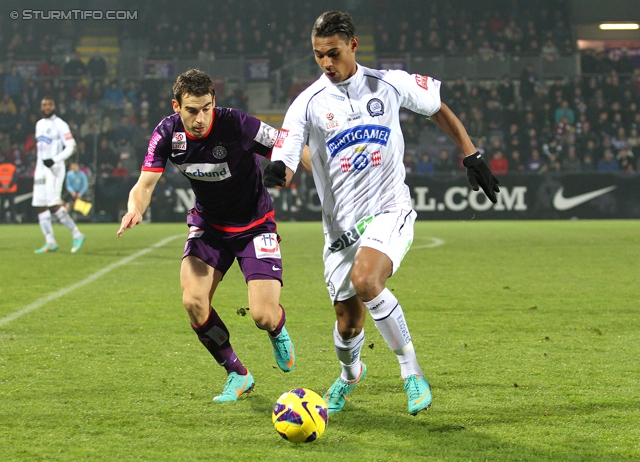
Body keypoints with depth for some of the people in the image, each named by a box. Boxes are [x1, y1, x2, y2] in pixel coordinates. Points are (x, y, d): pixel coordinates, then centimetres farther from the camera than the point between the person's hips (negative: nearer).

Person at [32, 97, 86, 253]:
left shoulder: (60, 125, -7)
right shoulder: (39, 124, 16)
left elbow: (71, 147, -11)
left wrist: (54, 160, -21)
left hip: (54, 168, -8)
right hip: (41, 168, 8)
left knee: (54, 204, -18)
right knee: (39, 205, 2)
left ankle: (77, 234, -8)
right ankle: (50, 242, 5)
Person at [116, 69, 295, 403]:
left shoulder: (237, 125, -27)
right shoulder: (167, 133, -14)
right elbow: (145, 185, -13)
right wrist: (135, 209, -35)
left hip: (254, 225, -4)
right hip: (208, 223, 4)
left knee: (263, 316, -15)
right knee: (193, 301, -17)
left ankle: (278, 331, 27)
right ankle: (237, 375, 5)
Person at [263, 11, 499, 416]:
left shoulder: (390, 84, -2)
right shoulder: (308, 104, -4)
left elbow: (439, 109, 15)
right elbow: (284, 166, -11)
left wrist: (472, 156, 11)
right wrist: (276, 173, -35)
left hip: (390, 210, -2)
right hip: (341, 224, 2)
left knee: (365, 280, -31)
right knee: (348, 323, 6)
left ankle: (411, 370, -17)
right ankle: (349, 374, 42)